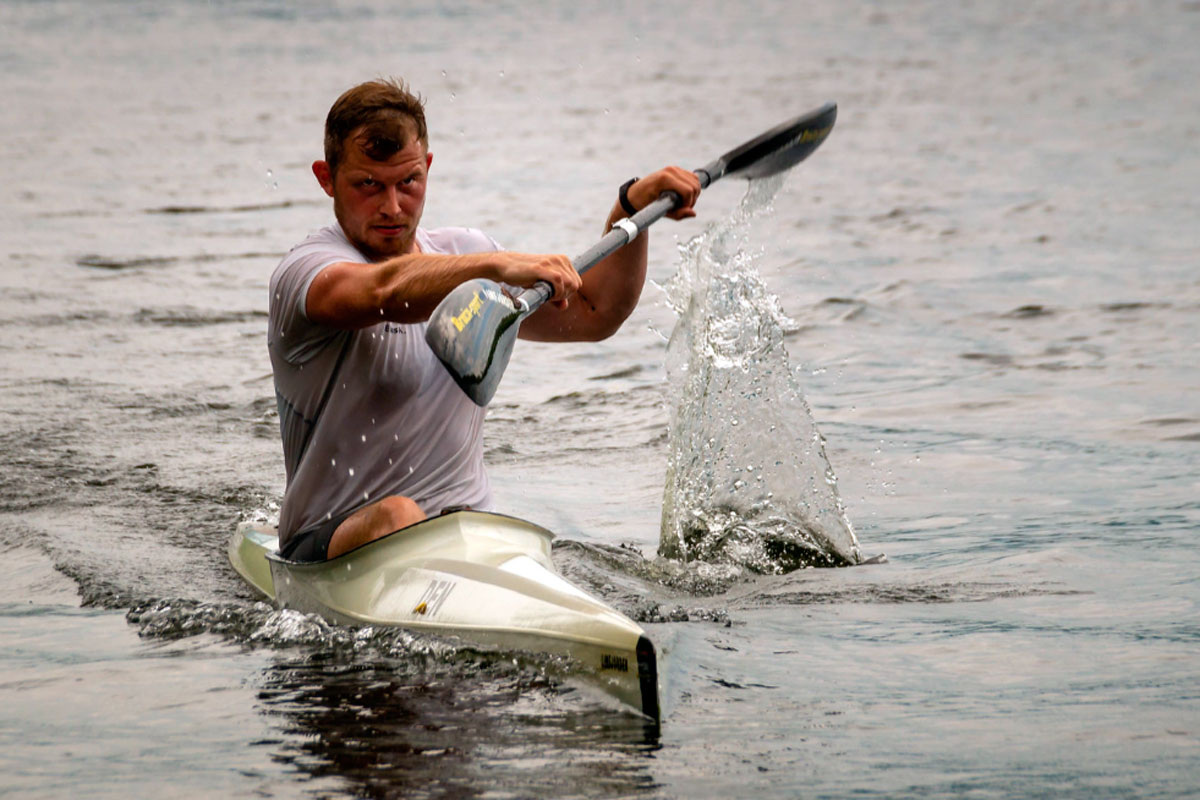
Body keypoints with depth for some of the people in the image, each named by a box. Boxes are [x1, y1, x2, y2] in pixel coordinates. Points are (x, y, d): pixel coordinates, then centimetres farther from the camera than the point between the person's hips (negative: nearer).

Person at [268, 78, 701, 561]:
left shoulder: (464, 252, 14)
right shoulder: (304, 272, -9)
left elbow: (592, 316, 18)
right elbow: (385, 293, -32)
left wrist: (631, 210, 7)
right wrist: (500, 267, -45)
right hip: (332, 541, -5)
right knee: (396, 517, -38)